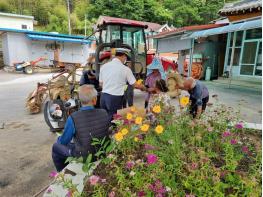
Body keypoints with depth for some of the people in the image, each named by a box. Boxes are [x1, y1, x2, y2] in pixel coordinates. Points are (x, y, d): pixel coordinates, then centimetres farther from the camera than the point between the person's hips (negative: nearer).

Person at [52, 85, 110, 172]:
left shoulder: (73, 118, -28)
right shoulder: (104, 113, -18)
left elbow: (63, 141, -11)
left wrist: (59, 139, 12)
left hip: (83, 157, -4)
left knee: (56, 146, 21)